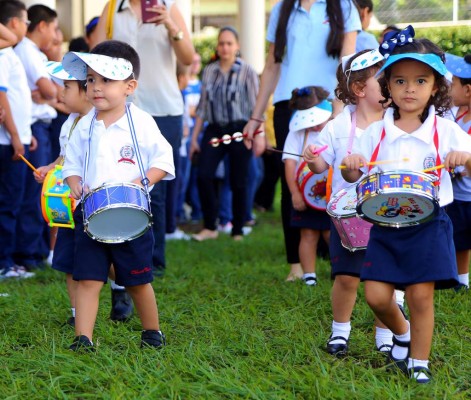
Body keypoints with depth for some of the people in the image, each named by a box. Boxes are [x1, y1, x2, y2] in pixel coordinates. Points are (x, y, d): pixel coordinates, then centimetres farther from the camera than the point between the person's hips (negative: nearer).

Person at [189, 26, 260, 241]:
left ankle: (238, 231, 13)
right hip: (214, 130, 3)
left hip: (239, 130, -3)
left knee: (238, 182, 2)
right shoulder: (209, 71, 9)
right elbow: (203, 106, 13)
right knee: (203, 176, -11)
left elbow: (255, 106, -3)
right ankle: (210, 227, 0)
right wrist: (194, 137, 12)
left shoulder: (247, 72, -2)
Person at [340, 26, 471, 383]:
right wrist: (350, 167, -14)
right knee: (376, 295, -4)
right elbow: (353, 177, 8)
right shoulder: (377, 132, 4)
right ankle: (402, 333, 28)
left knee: (421, 295, -4)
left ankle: (419, 362, 13)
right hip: (385, 223, 2)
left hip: (428, 223, -2)